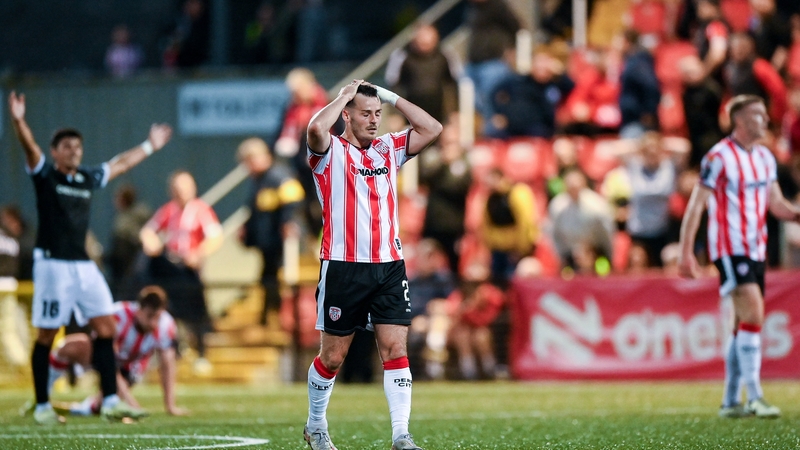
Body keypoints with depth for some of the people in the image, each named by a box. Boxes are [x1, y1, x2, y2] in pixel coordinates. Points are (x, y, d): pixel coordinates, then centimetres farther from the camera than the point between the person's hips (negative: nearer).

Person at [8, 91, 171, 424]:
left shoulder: (88, 178, 14)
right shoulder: (44, 174, -2)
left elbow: (120, 164, 29)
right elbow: (30, 147, -20)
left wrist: (150, 146, 38)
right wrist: (18, 121, -39)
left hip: (84, 265, 6)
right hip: (52, 264, -6)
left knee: (106, 328, -3)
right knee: (47, 335, -1)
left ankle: (110, 401, -2)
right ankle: (42, 406, 7)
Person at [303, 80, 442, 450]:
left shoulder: (389, 149, 14)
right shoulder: (330, 151, -2)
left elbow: (432, 129, 9)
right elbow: (316, 127, -24)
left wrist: (390, 97, 7)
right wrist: (345, 95, -9)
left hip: (389, 266, 4)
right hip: (344, 267, -4)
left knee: (395, 349, -7)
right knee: (332, 356, 4)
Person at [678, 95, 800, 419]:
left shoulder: (765, 158, 13)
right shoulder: (719, 157, -10)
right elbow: (696, 206, -10)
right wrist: (686, 252, -15)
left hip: (756, 251, 8)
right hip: (729, 249, -8)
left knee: (746, 323, 8)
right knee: (753, 314, -19)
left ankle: (731, 402, 14)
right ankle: (754, 398, -20)